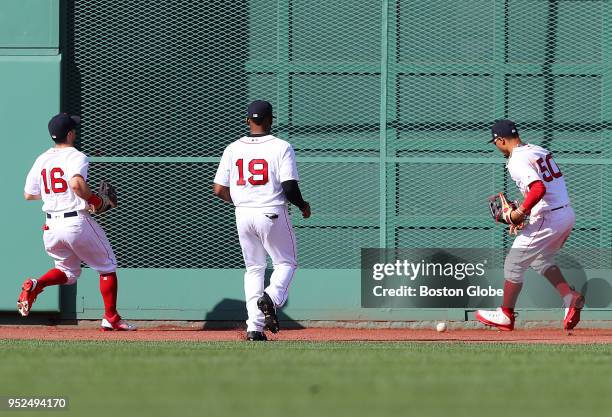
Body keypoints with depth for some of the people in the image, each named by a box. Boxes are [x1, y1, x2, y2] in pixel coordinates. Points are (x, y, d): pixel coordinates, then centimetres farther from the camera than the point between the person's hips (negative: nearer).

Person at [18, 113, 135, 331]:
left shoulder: (41, 160, 9)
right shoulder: (76, 157, -11)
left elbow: (28, 194, 14)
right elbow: (76, 183, -30)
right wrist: (95, 200, -14)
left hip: (51, 227, 6)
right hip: (77, 222, -6)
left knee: (68, 271, 22)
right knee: (107, 266, 12)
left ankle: (35, 285, -7)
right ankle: (111, 318, 10)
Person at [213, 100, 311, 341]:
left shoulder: (233, 149, 4)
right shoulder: (281, 147, -7)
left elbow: (219, 190, 3)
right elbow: (290, 187, -14)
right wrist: (303, 205, 6)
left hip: (243, 213, 4)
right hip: (272, 213, -4)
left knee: (254, 268, 15)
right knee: (286, 262, 12)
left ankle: (254, 327, 5)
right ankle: (271, 298, -19)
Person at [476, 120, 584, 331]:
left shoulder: (517, 161, -15)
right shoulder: (539, 151, 13)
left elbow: (539, 188, -30)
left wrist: (519, 213, -18)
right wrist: (522, 214, 19)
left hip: (547, 220, -9)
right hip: (568, 214, 9)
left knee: (514, 263, 7)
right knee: (541, 259, 28)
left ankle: (506, 315, 17)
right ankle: (571, 298, 12)